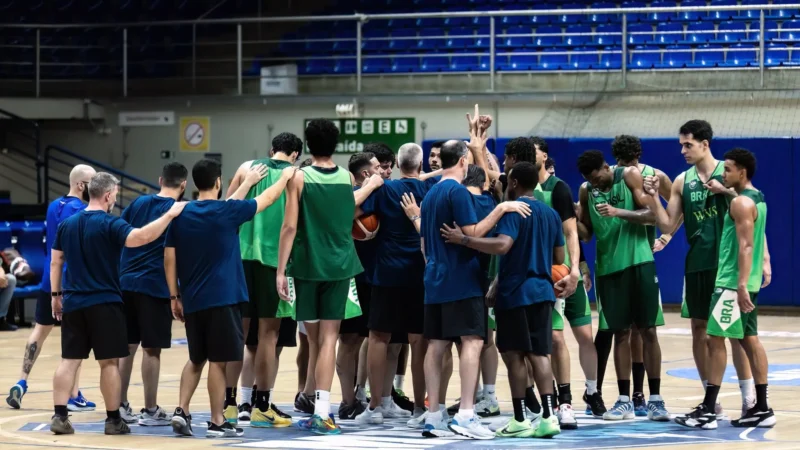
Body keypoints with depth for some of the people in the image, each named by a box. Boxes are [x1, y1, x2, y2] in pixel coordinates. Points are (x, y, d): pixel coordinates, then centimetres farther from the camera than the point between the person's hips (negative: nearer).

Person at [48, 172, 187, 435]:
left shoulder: (67, 224, 8)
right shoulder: (109, 225, -12)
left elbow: (55, 262, 11)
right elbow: (142, 237, -27)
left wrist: (55, 295, 18)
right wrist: (170, 215, -20)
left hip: (72, 303, 5)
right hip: (104, 303, -5)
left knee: (69, 360, 7)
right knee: (109, 362, 2)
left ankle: (59, 416, 1)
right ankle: (113, 420, 6)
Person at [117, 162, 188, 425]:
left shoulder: (139, 203, 9)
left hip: (126, 283, 5)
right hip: (155, 286, -5)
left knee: (127, 346, 11)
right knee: (152, 349, 0)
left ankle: (121, 406, 15)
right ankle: (150, 411, 3)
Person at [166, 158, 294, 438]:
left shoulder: (181, 215, 4)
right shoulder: (227, 212, -7)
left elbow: (169, 259, 7)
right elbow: (268, 198, 6)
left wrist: (175, 296, 17)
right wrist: (285, 177, 24)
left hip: (192, 300, 5)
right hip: (223, 299, -5)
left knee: (196, 359, 18)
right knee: (218, 360, -1)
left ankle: (182, 410, 6)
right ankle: (217, 422, 2)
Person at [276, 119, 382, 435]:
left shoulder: (299, 178, -6)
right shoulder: (347, 178, 4)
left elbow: (290, 226, -10)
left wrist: (281, 270, -6)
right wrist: (371, 185, 44)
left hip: (307, 266, -1)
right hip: (339, 266, 1)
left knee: (315, 340, 10)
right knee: (329, 338, -2)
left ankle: (317, 410, 13)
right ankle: (321, 411, -12)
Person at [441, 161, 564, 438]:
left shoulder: (513, 210, -10)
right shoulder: (551, 214, 13)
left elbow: (502, 245, -25)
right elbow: (559, 257, 17)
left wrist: (463, 240, -23)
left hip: (515, 293, -6)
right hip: (542, 291, 6)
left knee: (514, 355, 0)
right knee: (539, 354, 6)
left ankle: (520, 420, 0)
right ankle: (548, 416, -4)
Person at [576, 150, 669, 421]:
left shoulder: (630, 176, -6)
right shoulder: (586, 190, 5)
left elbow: (651, 215, -12)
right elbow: (587, 234, 10)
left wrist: (619, 212, -24)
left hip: (638, 262, -3)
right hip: (607, 266, 3)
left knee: (647, 331, -2)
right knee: (620, 333, 4)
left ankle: (655, 399, 1)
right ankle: (624, 400, 8)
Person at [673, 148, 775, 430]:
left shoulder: (741, 203, -15)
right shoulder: (757, 199, 16)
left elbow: (746, 245, -22)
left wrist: (741, 285, -26)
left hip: (733, 282, -10)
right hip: (745, 282, 10)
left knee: (716, 340, -7)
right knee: (750, 341, 9)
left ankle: (708, 411, -7)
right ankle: (762, 409, 9)